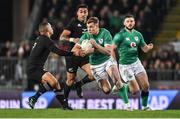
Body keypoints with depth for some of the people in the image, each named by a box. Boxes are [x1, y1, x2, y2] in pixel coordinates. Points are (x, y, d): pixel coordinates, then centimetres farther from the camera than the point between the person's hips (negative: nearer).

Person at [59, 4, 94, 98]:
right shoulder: (73, 23, -6)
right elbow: (62, 37, -12)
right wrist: (72, 39, -28)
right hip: (72, 55, -5)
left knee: (93, 75, -14)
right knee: (70, 79, 1)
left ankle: (79, 85, 12)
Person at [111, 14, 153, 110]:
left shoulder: (138, 34, 6)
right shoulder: (120, 35, -12)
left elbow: (144, 49, 13)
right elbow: (113, 49, -6)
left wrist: (149, 47, -11)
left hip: (136, 62, 5)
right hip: (125, 65, -5)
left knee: (146, 86, -4)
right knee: (135, 90, -8)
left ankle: (145, 106, 15)